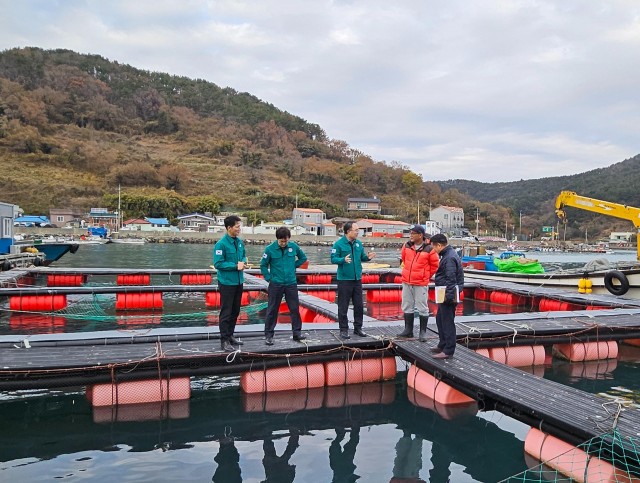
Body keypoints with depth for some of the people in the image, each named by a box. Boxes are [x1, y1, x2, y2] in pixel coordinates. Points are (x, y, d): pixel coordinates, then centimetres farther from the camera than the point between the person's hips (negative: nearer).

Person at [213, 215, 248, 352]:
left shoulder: (240, 242, 5)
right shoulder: (221, 244, -17)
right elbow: (218, 264, -18)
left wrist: (243, 262, -3)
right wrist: (236, 266, -19)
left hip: (239, 282, 7)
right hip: (227, 283, -7)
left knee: (235, 311, 16)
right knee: (226, 312, 0)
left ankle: (230, 335, 29)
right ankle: (224, 340, 8)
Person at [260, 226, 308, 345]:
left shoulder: (294, 246, -3)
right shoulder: (270, 249, -10)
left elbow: (303, 258, 14)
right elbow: (263, 265, 1)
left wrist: (294, 265, 4)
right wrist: (269, 278, -5)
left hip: (291, 283, 2)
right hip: (276, 284, -2)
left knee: (295, 309, 9)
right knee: (272, 310, 4)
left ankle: (297, 332, 22)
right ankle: (268, 335, 13)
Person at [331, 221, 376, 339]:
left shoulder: (358, 243, 8)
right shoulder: (339, 244, -10)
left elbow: (362, 257, 15)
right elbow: (333, 259, -12)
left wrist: (367, 257, -6)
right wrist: (344, 260, -29)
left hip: (357, 279, 6)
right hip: (344, 279, -6)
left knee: (359, 305, 12)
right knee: (343, 306, 2)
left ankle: (358, 327, 25)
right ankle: (343, 329, 12)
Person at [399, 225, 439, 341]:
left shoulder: (429, 249, -11)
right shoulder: (407, 246, 2)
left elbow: (435, 265, 0)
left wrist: (427, 276, 7)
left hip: (421, 284, -5)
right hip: (406, 282, 5)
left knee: (422, 308, 1)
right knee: (407, 307, 12)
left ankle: (423, 332, 12)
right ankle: (408, 330, 23)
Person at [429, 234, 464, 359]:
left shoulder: (450, 258, -19)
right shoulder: (447, 254, 15)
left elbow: (451, 279, -24)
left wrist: (448, 295, -24)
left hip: (449, 294, -11)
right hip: (445, 294, 11)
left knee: (447, 321, -4)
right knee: (440, 319, 20)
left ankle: (448, 351, 3)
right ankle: (443, 345, 31)